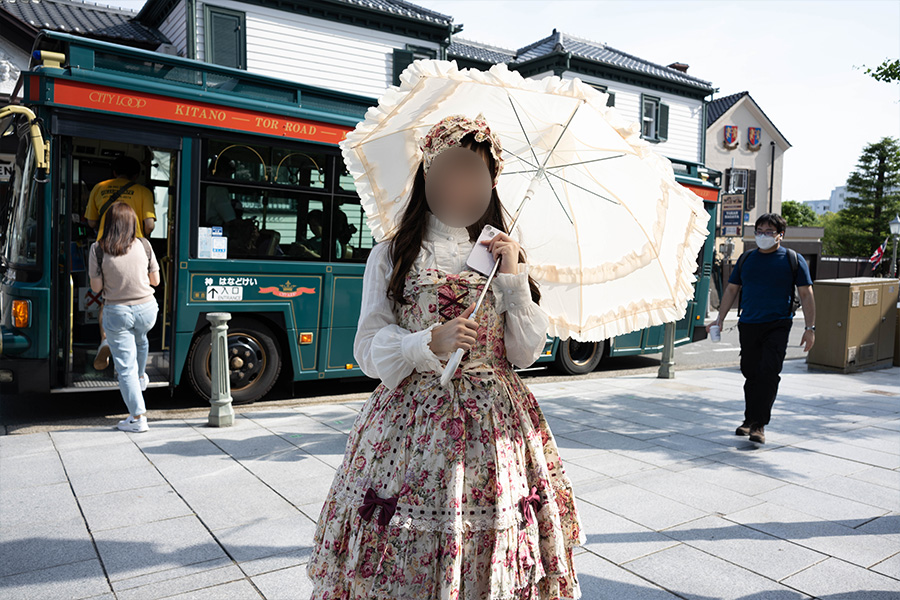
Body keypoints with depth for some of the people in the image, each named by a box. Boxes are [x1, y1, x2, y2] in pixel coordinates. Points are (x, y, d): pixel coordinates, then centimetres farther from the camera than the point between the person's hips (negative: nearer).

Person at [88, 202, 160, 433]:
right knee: (140, 340, 36)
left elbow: (96, 287, -6)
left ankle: (138, 417, 8)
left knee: (125, 366, 5)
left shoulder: (98, 249, -10)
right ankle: (141, 377, 58)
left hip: (116, 312, -2)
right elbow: (155, 281, 2)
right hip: (145, 309, 2)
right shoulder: (143, 245, -5)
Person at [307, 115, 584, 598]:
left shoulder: (501, 254, 11)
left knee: (494, 557, 1)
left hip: (494, 430, 2)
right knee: (405, 561, 0)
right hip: (412, 426, -2)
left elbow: (525, 354, 5)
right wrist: (432, 343, -18)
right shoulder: (392, 256, 4)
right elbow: (368, 348, -2)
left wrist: (513, 277, -5)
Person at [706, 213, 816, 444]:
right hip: (748, 325, 3)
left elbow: (806, 295, 3)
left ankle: (759, 424, -8)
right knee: (751, 374, 8)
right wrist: (720, 318, 8)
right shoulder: (746, 259, 12)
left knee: (768, 373, -13)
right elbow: (731, 289, 16)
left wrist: (810, 328, -4)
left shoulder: (793, 260, 3)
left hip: (777, 326, -3)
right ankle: (750, 419, 21)